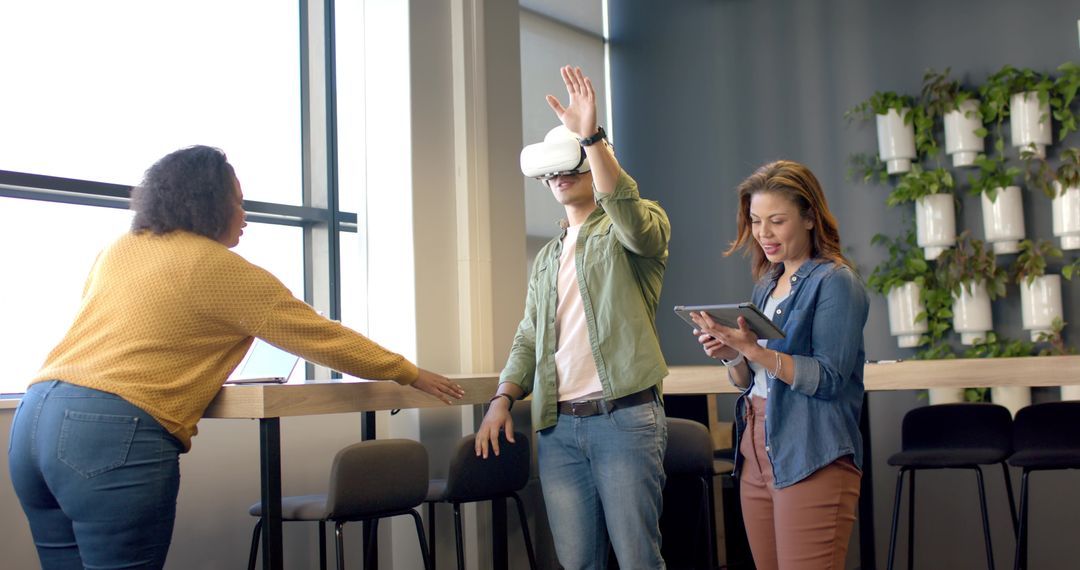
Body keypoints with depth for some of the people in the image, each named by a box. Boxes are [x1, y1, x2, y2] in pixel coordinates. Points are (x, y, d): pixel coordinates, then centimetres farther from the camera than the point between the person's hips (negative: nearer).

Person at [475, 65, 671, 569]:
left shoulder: (638, 226, 4)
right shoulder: (547, 258, 23)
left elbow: (632, 220, -21)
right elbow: (528, 338, 20)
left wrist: (591, 137, -29)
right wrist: (503, 398, 4)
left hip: (624, 418, -5)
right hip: (557, 427, 6)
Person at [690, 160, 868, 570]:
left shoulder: (835, 282, -7)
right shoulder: (767, 284, 15)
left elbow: (829, 379, -16)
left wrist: (755, 350, -25)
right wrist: (731, 355, -4)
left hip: (811, 461, -7)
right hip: (756, 453, 7)